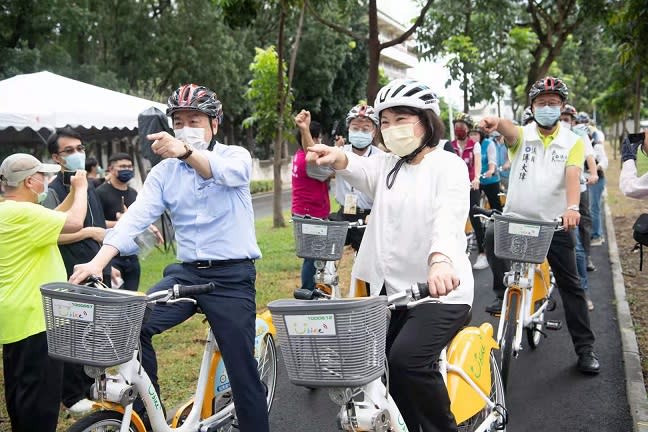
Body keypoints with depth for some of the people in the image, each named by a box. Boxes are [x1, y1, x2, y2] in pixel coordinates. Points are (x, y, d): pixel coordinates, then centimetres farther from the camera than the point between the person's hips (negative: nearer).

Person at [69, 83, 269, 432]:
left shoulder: (236, 156, -2)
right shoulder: (164, 171, 6)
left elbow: (227, 173, -28)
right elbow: (136, 216, -8)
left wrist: (186, 152, -48)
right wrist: (98, 261, -24)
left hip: (232, 276, -3)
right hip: (186, 272, 3)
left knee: (242, 368, -1)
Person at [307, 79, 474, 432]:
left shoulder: (448, 165, -4)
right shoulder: (386, 166, 13)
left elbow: (448, 217, -23)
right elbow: (360, 170, -11)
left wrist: (441, 260, -44)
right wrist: (337, 158, -34)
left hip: (441, 290, -6)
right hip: (392, 290, 6)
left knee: (407, 359, -24)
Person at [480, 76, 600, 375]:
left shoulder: (573, 142, 2)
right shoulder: (522, 135, 2)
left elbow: (572, 175, -16)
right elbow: (509, 130, -23)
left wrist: (572, 207, -36)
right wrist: (496, 123, -49)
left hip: (555, 223, 0)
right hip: (516, 217, 0)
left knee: (571, 285, 4)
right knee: (491, 236, -32)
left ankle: (585, 348, 15)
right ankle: (504, 293, -11)